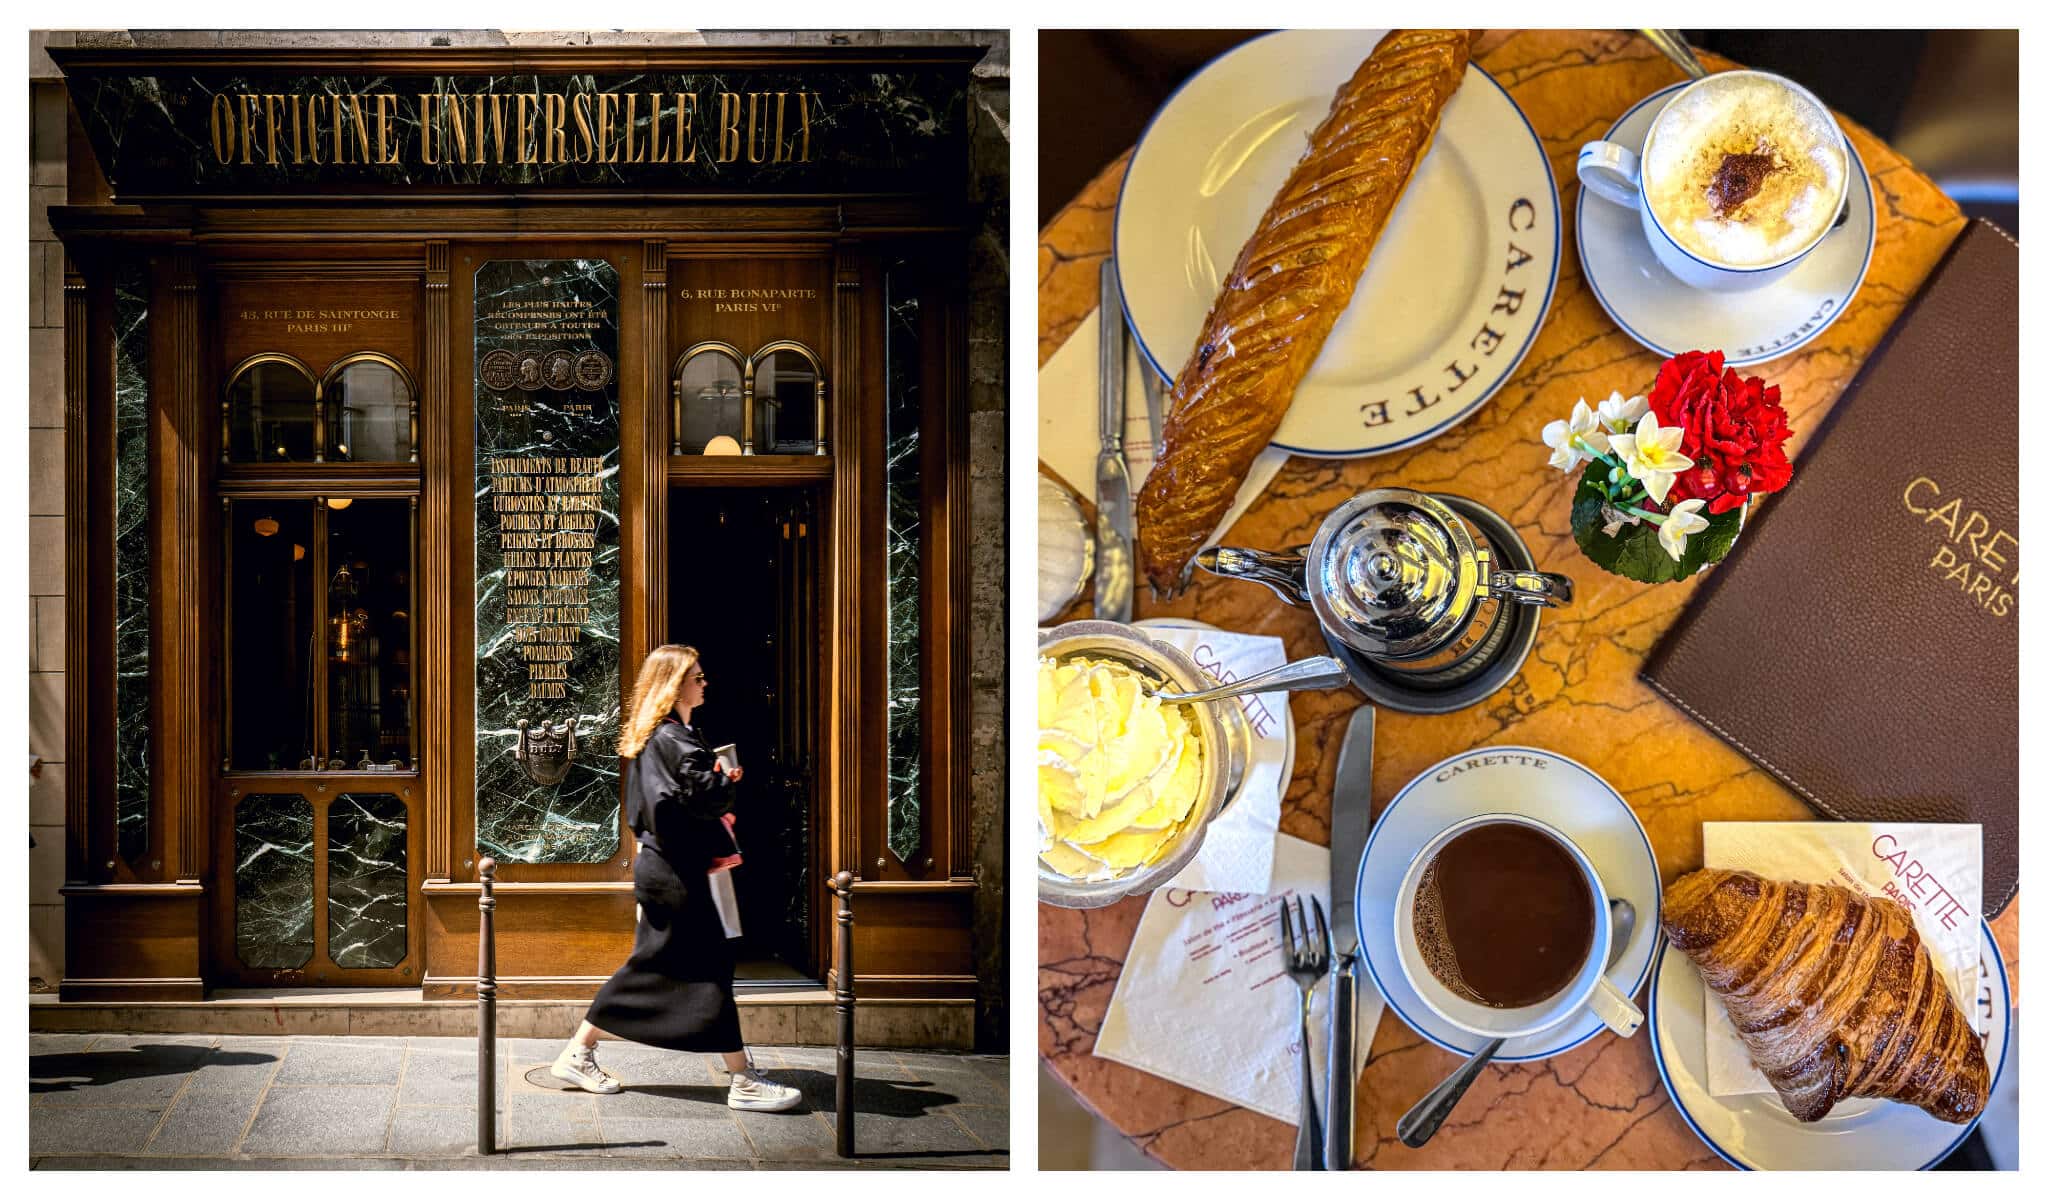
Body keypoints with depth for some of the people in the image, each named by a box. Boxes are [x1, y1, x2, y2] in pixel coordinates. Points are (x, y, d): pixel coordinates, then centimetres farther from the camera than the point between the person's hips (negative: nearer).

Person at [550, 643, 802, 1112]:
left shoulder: (648, 739, 14)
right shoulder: (676, 740, -17)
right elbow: (709, 796, -26)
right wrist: (727, 780, -4)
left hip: (658, 863, 10)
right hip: (678, 875, -10)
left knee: (649, 968, 16)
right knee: (711, 971, -6)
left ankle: (578, 1055, 20)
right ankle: (744, 1082, -2)